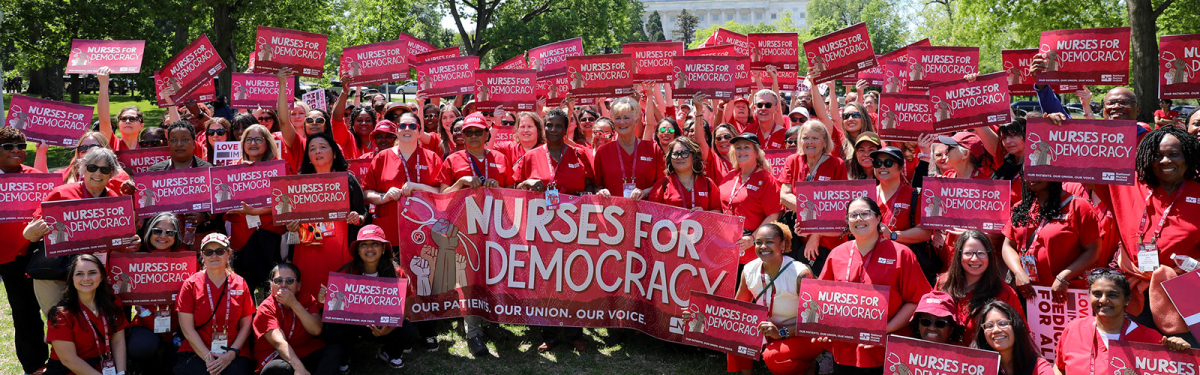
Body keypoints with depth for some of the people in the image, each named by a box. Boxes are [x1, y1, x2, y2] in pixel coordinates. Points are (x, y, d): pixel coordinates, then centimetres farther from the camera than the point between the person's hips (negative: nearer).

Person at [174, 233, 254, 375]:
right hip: (196, 352, -1)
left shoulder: (240, 284, 9)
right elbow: (187, 328, 0)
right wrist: (207, 357, -11)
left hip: (234, 354, 1)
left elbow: (246, 325, 7)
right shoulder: (191, 284, 5)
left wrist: (231, 354, -8)